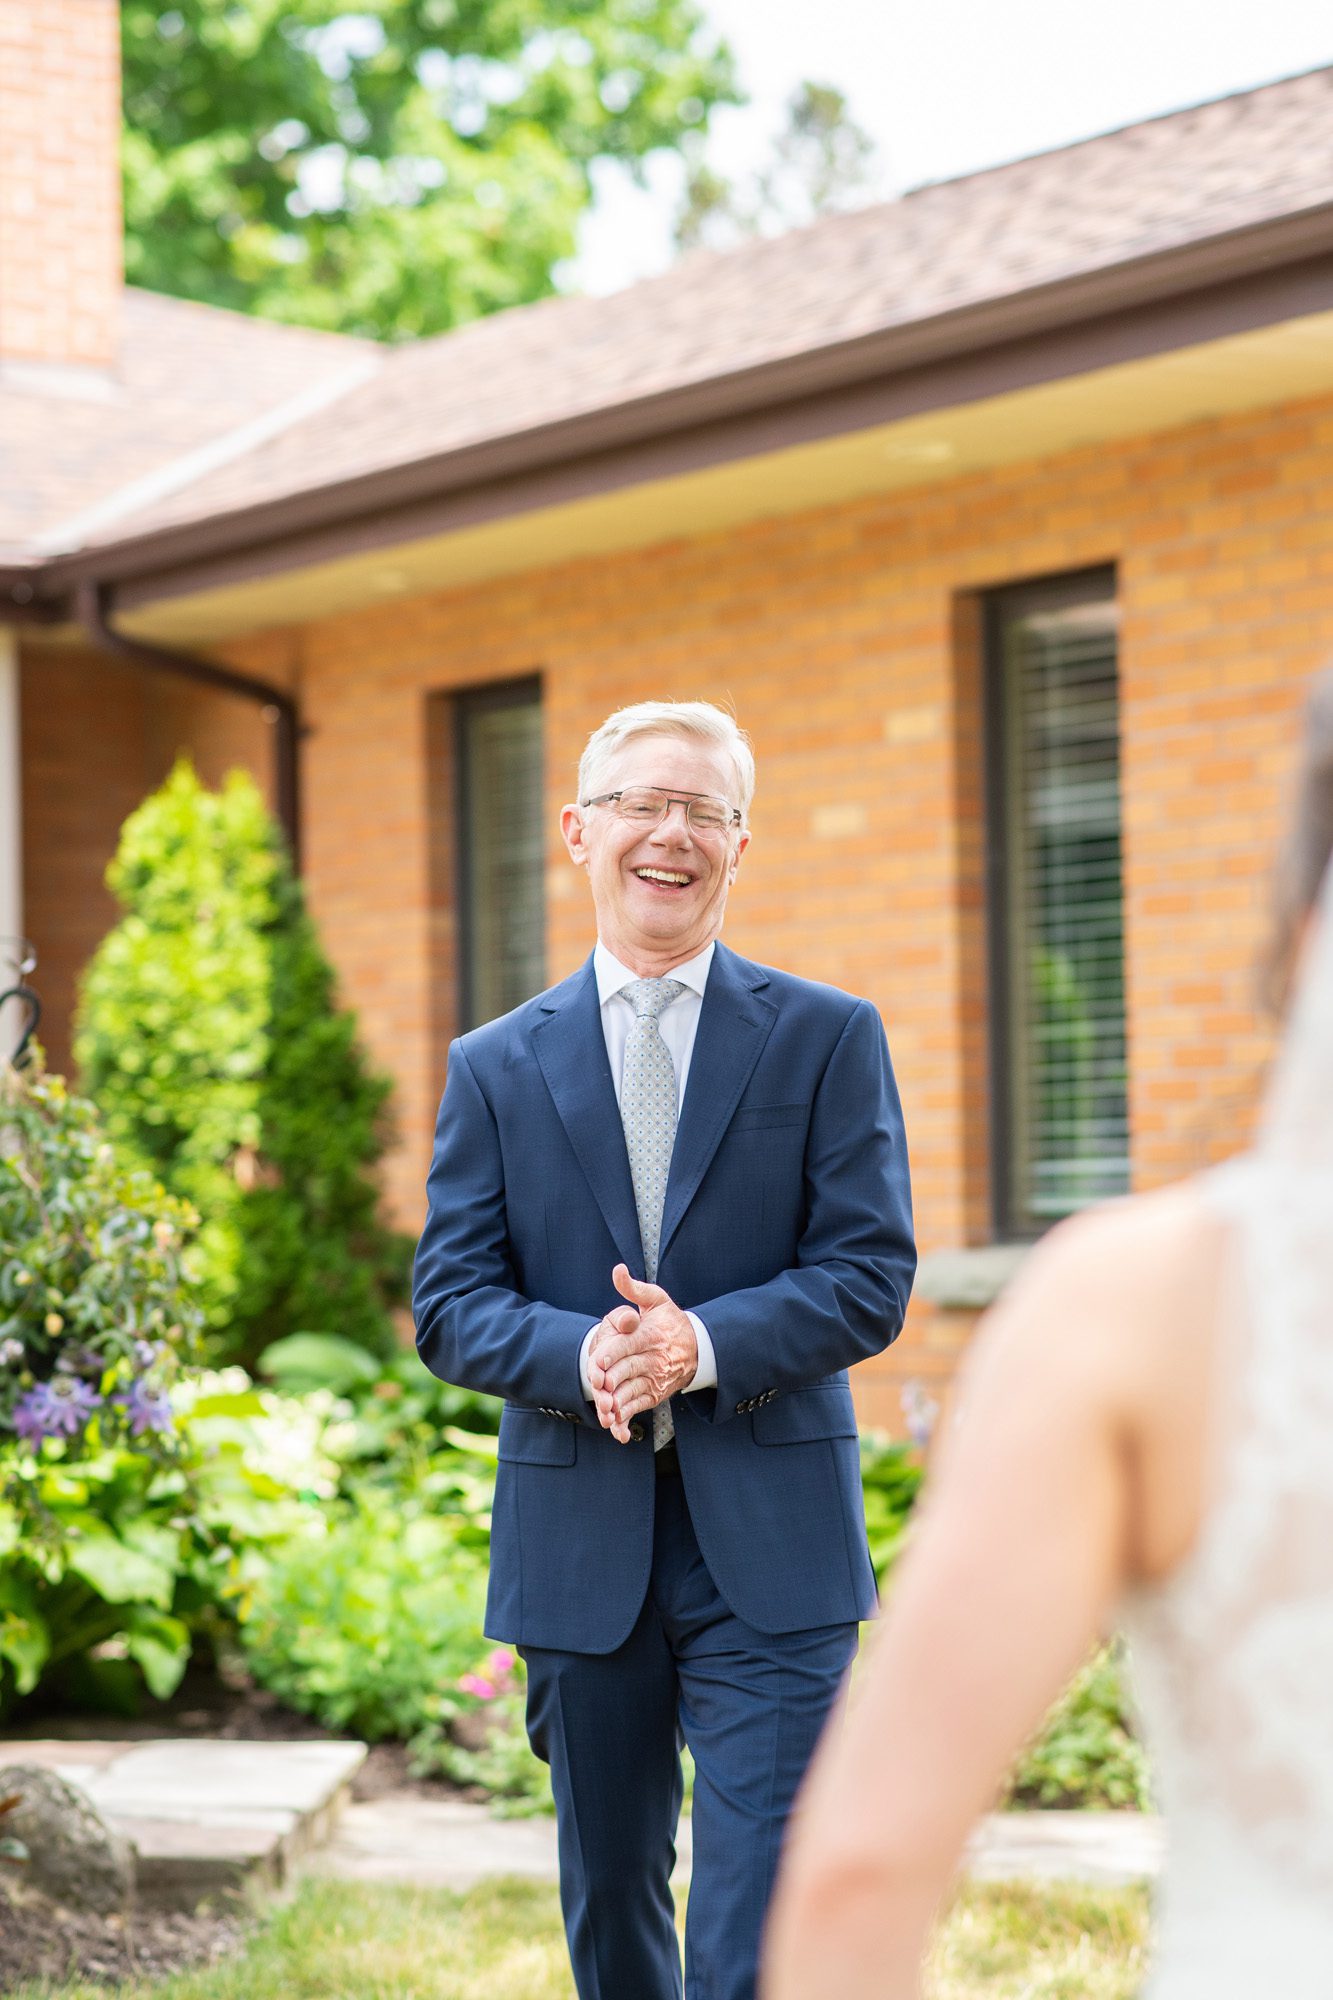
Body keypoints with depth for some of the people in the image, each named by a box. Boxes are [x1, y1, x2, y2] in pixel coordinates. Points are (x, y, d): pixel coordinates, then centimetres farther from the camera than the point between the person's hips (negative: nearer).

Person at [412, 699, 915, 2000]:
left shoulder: (829, 1039, 4)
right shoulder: (498, 1066, 8)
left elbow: (873, 1276, -3)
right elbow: (449, 1306, 3)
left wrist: (706, 1345, -20)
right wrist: (578, 1354, -19)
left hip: (770, 1548, -2)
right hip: (578, 1541, 2)